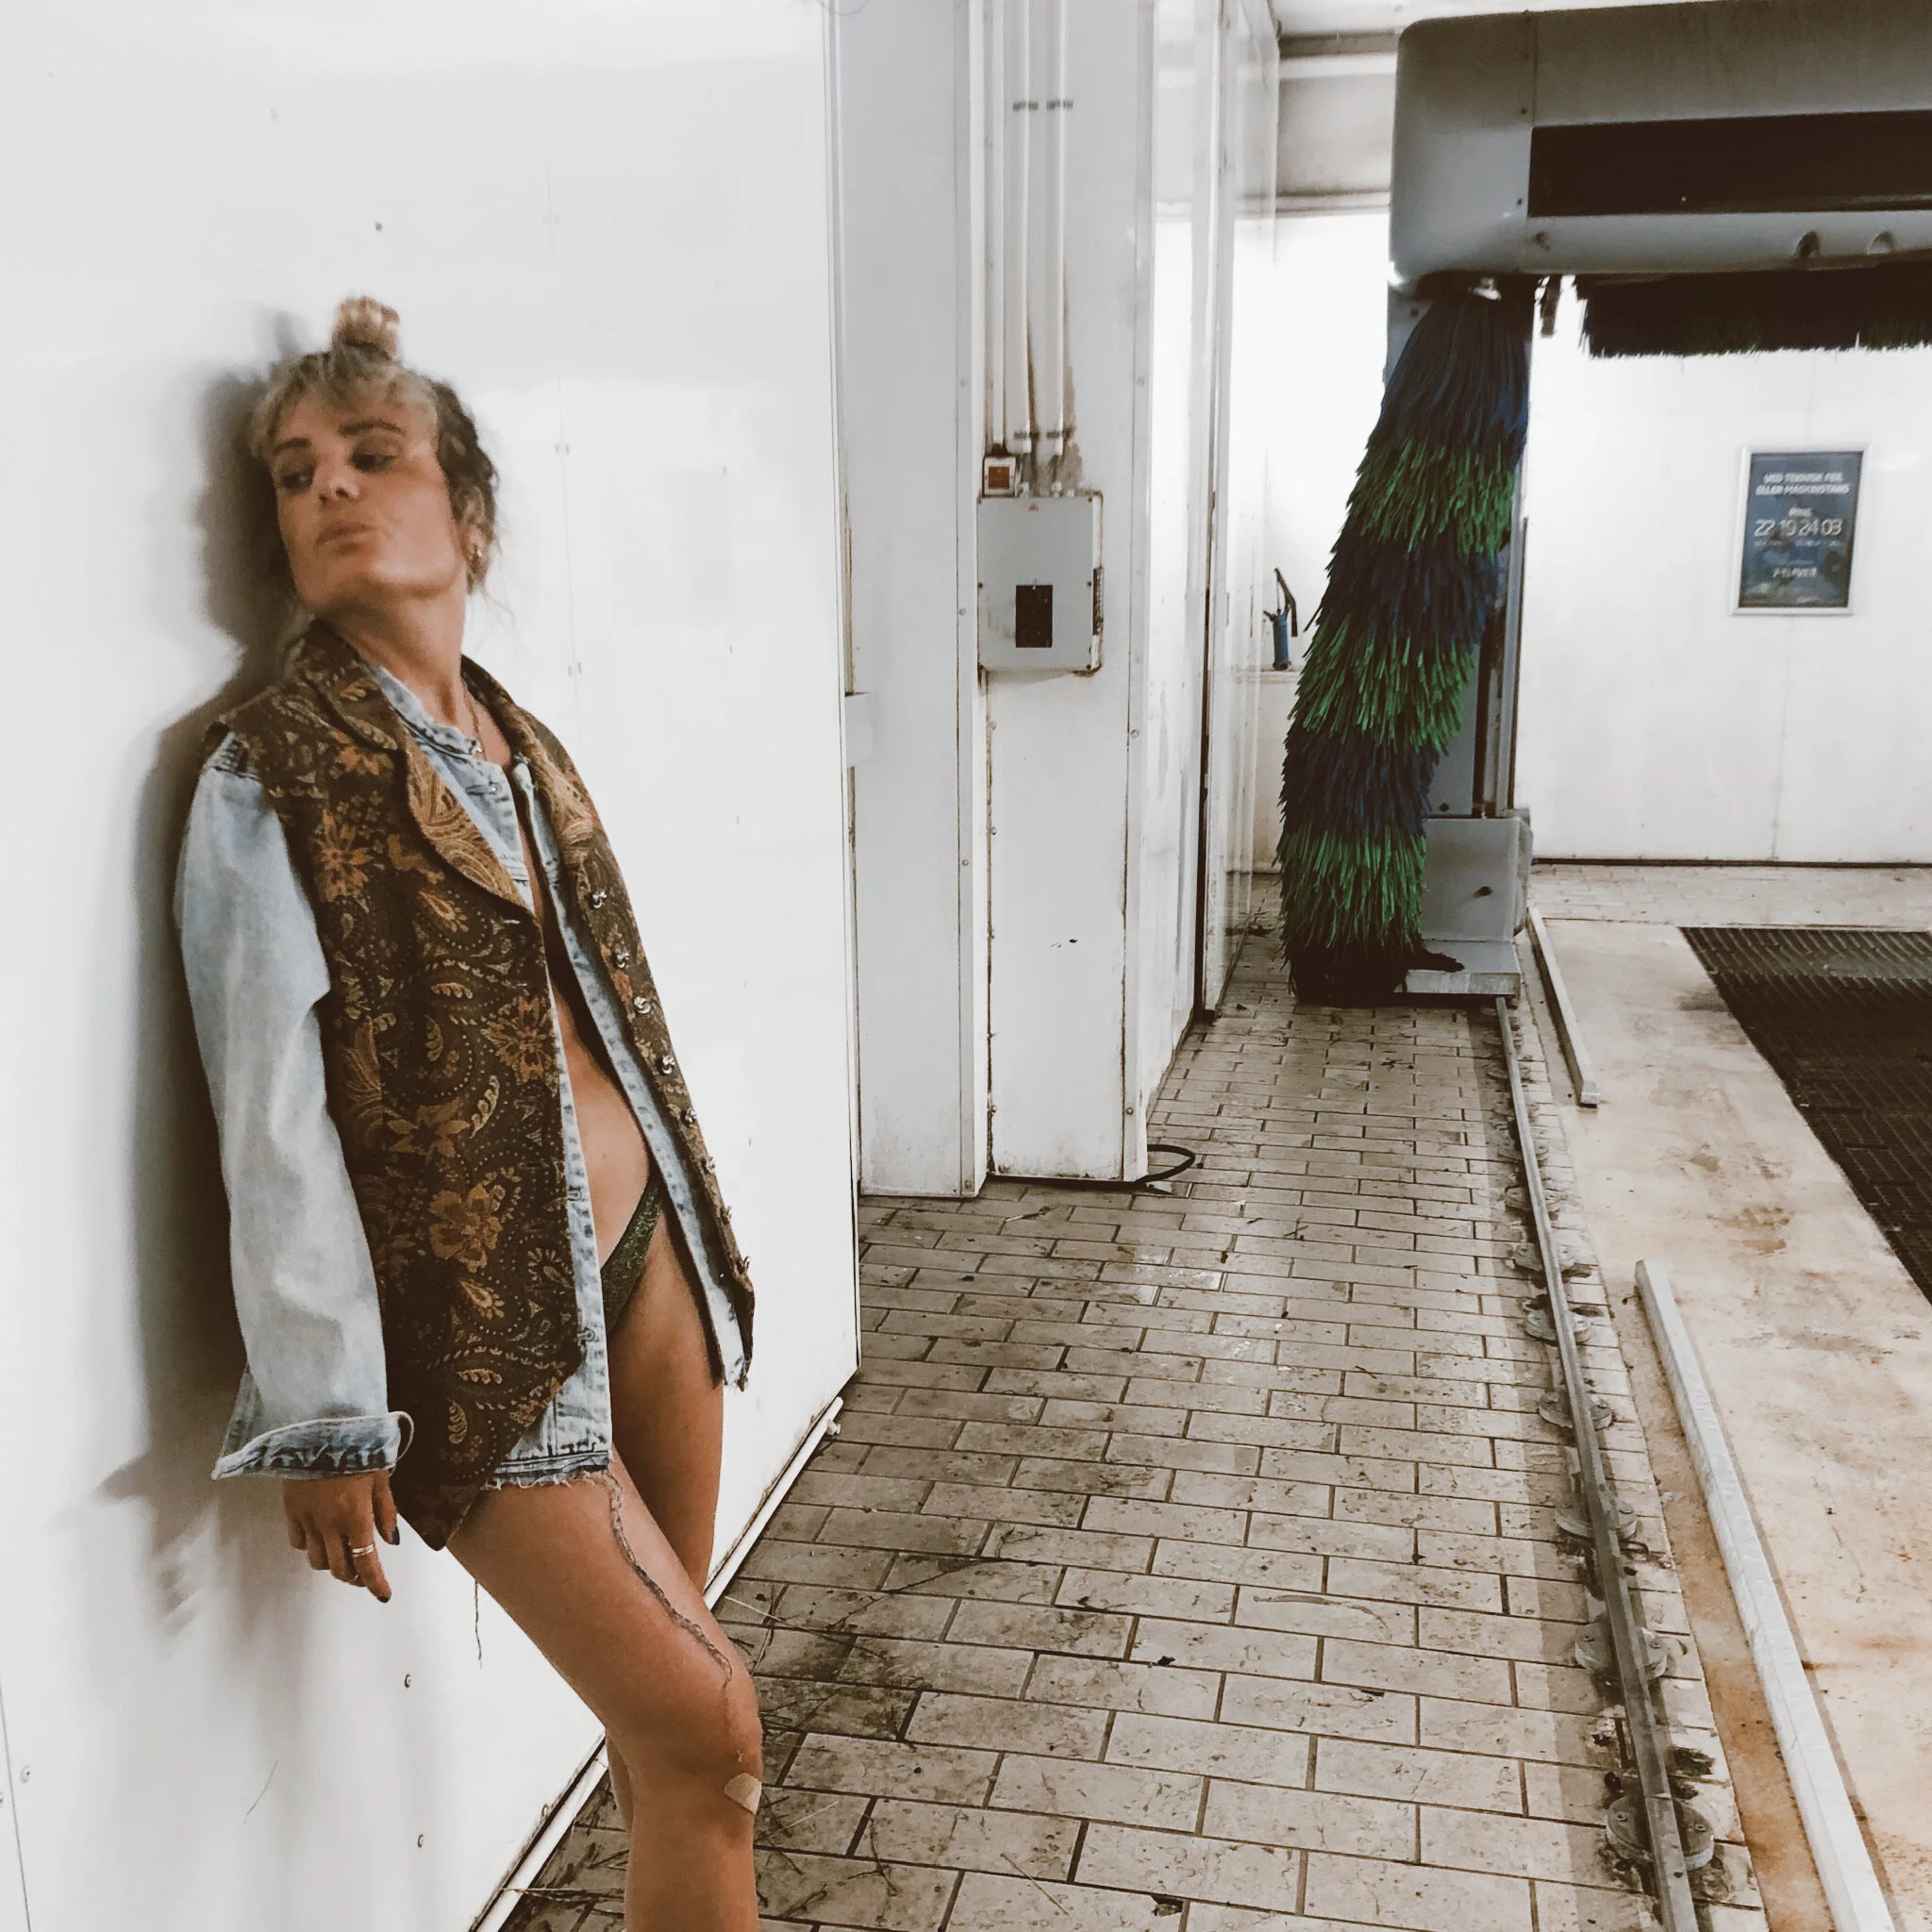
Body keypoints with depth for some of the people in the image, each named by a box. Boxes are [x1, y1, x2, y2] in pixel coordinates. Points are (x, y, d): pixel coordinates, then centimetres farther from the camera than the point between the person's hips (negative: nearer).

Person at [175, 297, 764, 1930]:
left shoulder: (521, 746, 10)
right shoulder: (271, 775, -10)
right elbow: (274, 1122, -13)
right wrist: (326, 1418, -13)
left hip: (640, 1252, 6)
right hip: (478, 1318, -6)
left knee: (668, 1709, 16)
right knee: (706, 1721, -3)